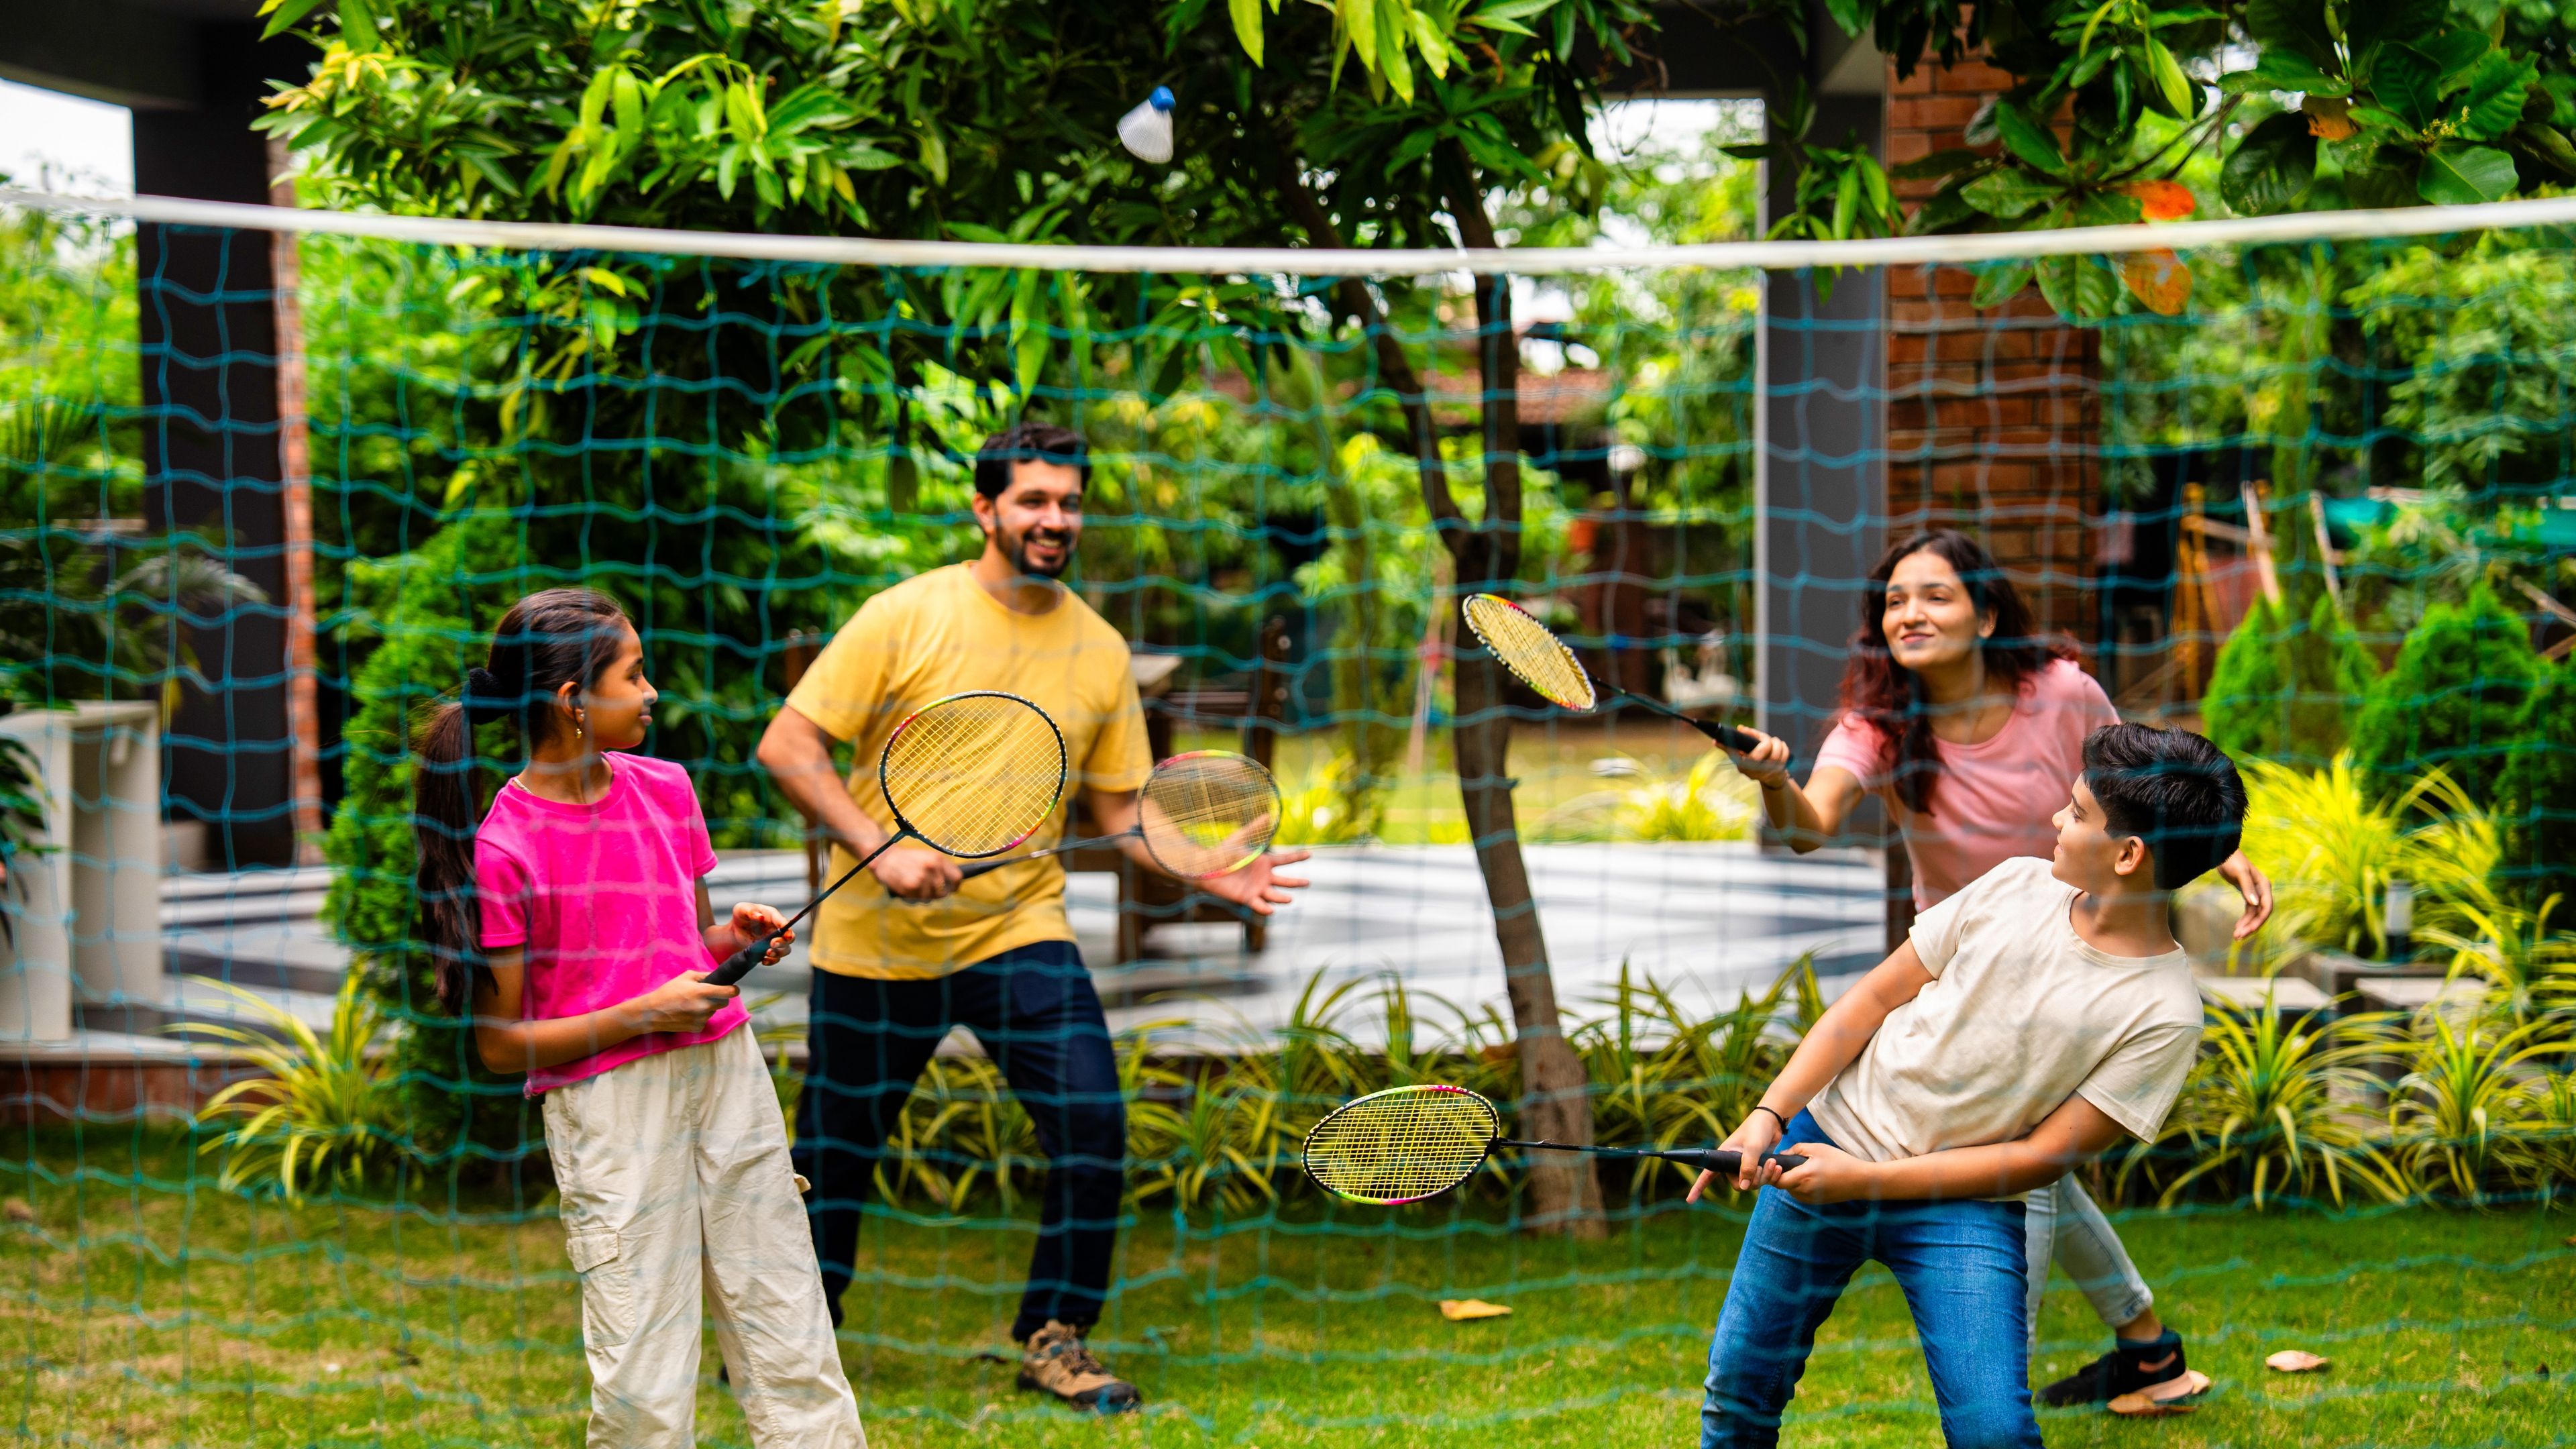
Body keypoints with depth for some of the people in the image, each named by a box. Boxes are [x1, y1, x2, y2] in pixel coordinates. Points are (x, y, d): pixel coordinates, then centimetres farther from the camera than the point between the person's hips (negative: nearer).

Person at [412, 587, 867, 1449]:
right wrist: (643, 1015, -16)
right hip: (607, 1108, -5)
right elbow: (500, 1044, -9)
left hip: (727, 1072, 6)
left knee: (795, 1353, 5)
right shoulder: (505, 849, -11)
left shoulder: (665, 788, 7)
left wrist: (735, 937, 0)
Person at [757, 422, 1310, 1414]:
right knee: (836, 1148, 8)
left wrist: (1214, 877, -7)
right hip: (877, 940, -2)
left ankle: (1055, 1339, 9)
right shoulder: (907, 617, -9)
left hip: (1021, 931, 2)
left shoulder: (1099, 651, 3)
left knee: (1093, 1131, -11)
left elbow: (1120, 810, 10)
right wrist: (881, 846, -21)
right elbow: (788, 746, -9)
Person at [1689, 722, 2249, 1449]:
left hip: (1963, 1206, -3)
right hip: (1828, 1136, 3)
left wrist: (1865, 1180, -16)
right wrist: (1770, 1113, -6)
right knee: (1739, 1384, 4)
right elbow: (1876, 995, 3)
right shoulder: (2018, 884, -3)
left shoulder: (2163, 1015, -15)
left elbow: (2041, 1158, -14)